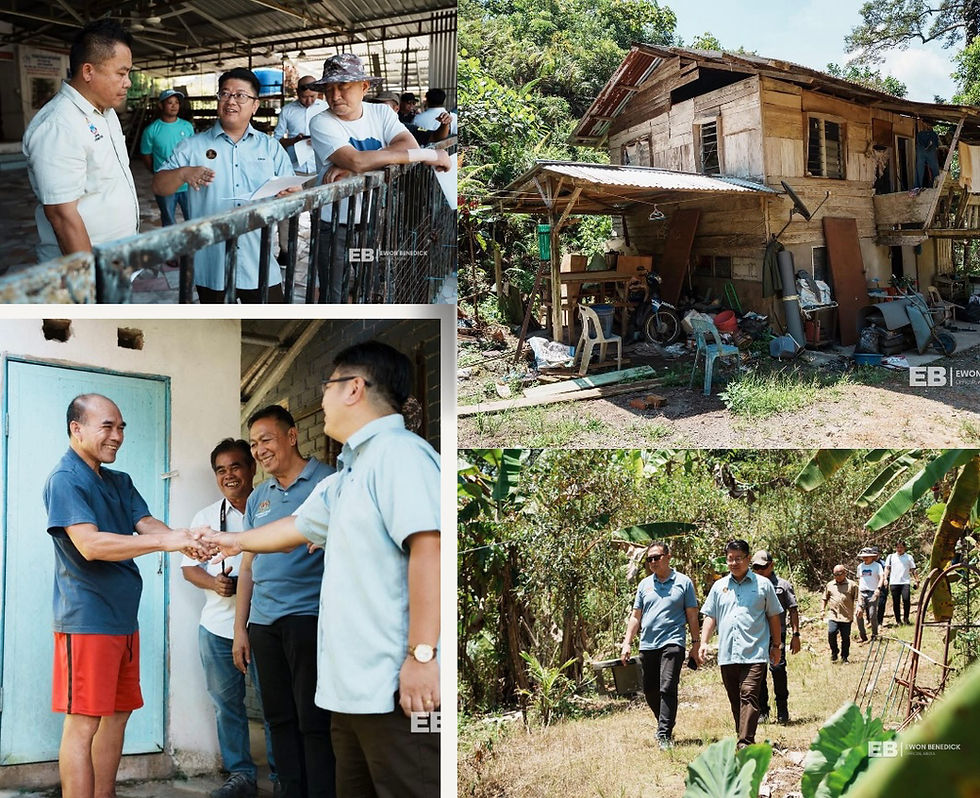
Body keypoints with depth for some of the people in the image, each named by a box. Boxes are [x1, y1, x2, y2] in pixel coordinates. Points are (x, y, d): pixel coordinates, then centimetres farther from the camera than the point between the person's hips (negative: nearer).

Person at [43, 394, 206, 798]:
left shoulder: (120, 483, 16)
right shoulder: (65, 480, -11)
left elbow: (147, 525, 4)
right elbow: (90, 544, -22)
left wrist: (188, 538, -18)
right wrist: (166, 541, -26)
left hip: (123, 617, 9)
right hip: (86, 620, -9)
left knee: (117, 714, 12)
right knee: (83, 721, -7)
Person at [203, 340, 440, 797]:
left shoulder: (398, 452, -10)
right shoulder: (347, 476, 22)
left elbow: (428, 547, -22)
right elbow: (298, 527, 39)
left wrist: (422, 653, -26)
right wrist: (236, 541, 54)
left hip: (396, 688, -10)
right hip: (351, 688, 10)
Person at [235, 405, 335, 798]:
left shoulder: (328, 483, -1)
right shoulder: (258, 498, 17)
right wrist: (240, 628, 16)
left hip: (308, 615, -6)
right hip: (263, 622, 6)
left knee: (313, 721, -6)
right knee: (279, 719, 9)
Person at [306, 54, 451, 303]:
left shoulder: (381, 112, 3)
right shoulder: (322, 123, -11)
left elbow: (409, 145, -15)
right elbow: (357, 160, -27)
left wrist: (349, 168, -25)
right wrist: (427, 155, -26)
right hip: (337, 228, -4)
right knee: (338, 300, -1)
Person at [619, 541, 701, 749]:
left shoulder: (683, 582, 4)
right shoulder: (644, 585, 14)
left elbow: (692, 616, 6)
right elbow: (635, 617, 17)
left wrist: (696, 643, 2)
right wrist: (627, 642, 10)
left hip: (672, 642, -5)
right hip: (647, 645, 5)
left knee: (667, 689, -15)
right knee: (650, 692, 9)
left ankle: (664, 735, -15)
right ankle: (666, 724, 28)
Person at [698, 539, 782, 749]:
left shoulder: (763, 584, 6)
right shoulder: (719, 586, 13)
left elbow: (774, 616, 11)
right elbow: (710, 616, 15)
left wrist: (776, 646, 11)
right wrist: (704, 642, 3)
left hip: (754, 653, -4)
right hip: (727, 654, 4)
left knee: (749, 696, -16)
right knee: (735, 700, 9)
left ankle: (745, 742, -21)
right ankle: (744, 737, 20)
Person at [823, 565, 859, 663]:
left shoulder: (852, 585, 5)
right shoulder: (830, 585, 13)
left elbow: (857, 598, 4)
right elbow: (825, 598, 23)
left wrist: (858, 606, -13)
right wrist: (823, 609, 16)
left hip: (847, 616, -1)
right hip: (833, 615, 1)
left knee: (845, 637, 2)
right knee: (831, 632, -17)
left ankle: (844, 657, 17)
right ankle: (834, 653, 4)